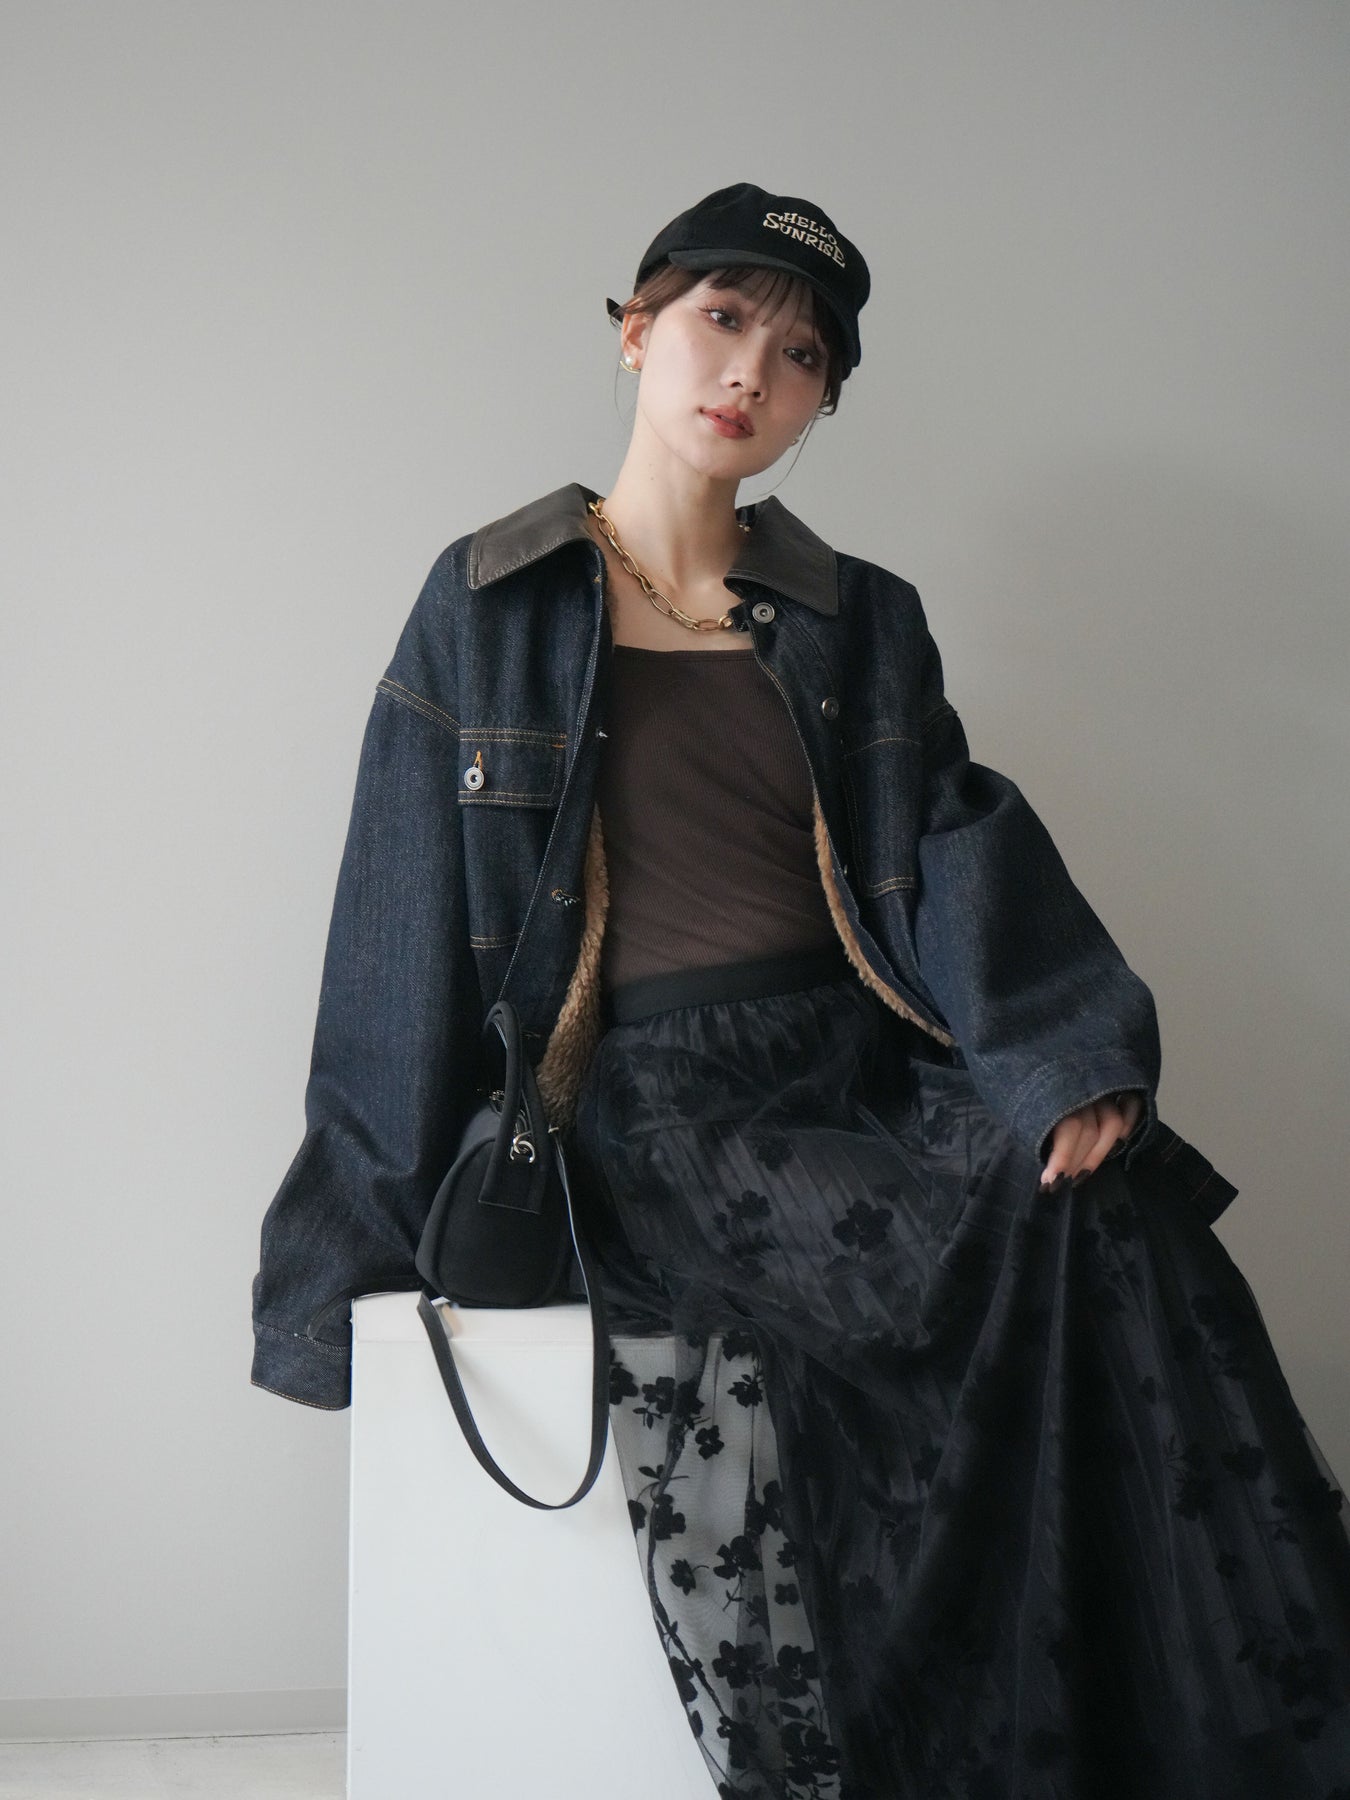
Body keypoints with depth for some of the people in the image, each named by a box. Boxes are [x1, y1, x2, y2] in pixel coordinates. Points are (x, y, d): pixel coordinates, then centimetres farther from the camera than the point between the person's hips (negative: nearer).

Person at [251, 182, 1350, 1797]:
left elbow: (961, 854, 1)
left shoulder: (862, 623, 15)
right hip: (645, 1103, -3)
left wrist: (1072, 1063, -18)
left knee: (1122, 1224, -26)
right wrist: (373, 1235, 2)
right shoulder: (491, 607, 6)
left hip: (857, 1071, 4)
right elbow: (409, 930, 4)